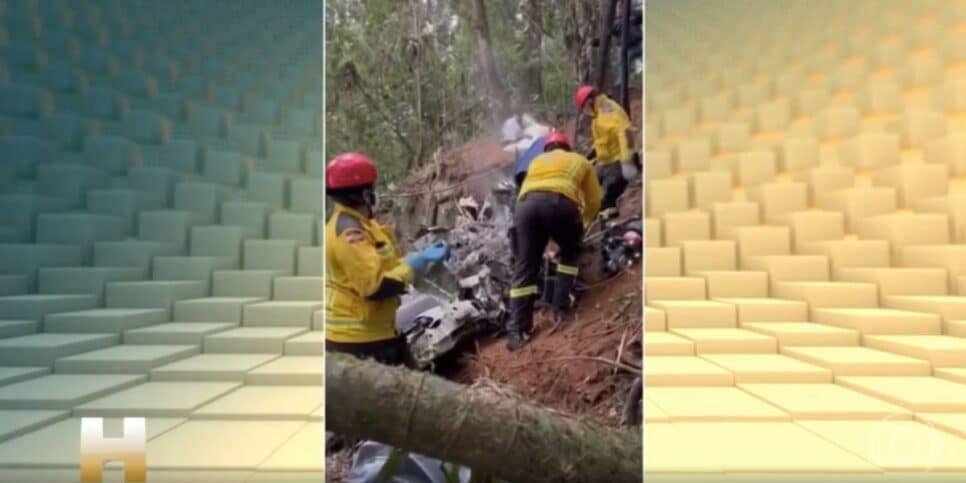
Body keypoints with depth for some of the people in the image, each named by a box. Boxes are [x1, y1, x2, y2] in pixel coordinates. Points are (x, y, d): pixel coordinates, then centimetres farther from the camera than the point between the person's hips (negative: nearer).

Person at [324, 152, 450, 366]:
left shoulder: (357, 224, 10)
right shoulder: (349, 232, -23)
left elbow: (381, 265, 15)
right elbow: (375, 286, -29)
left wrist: (421, 256, 5)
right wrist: (416, 263, -21)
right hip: (358, 338, -11)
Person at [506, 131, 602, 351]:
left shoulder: (536, 161, 39)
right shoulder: (580, 161, 34)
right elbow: (594, 201, 33)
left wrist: (545, 234, 50)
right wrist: (582, 224, 51)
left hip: (527, 204, 2)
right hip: (562, 204, -1)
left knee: (524, 267, 8)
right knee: (570, 254, 26)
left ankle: (517, 330, 0)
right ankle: (561, 308, 18)